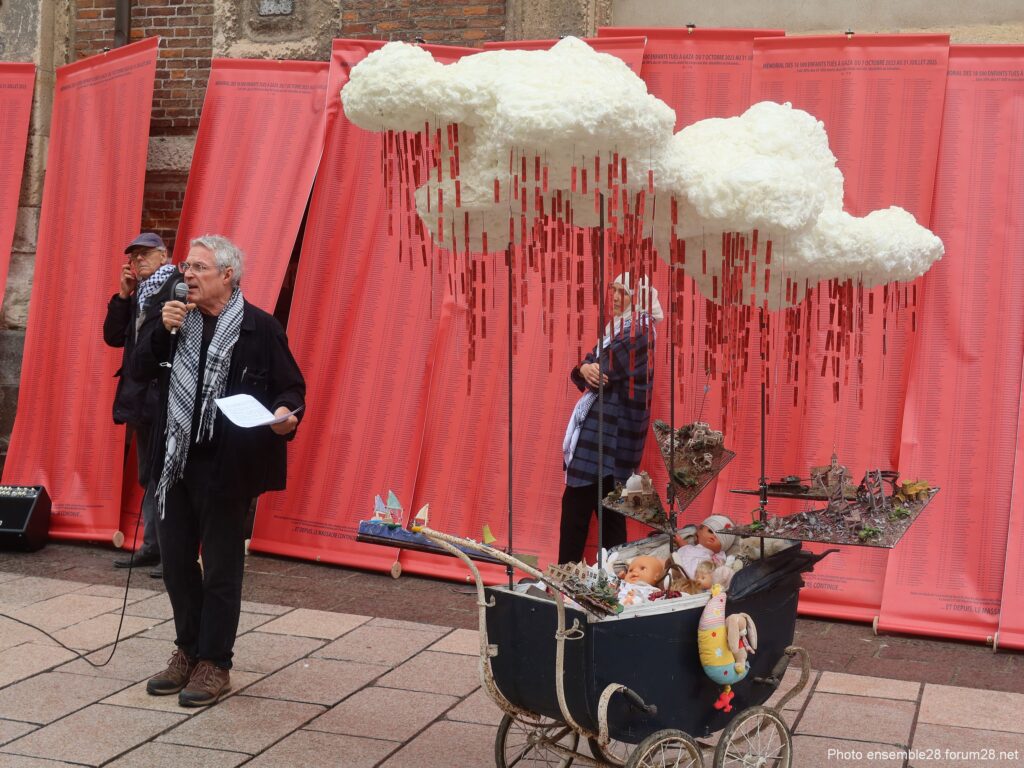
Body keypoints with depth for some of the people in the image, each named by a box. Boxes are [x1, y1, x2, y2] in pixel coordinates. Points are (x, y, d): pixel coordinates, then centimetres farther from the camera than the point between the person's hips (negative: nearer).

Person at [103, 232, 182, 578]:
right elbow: (113, 337, 13)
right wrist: (123, 295, 5)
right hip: (141, 398, 9)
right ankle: (152, 546, 22)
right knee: (149, 476, 14)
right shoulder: (136, 295, 16)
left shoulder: (180, 287, -8)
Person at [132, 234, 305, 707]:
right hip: (174, 461, 6)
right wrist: (161, 329, -9)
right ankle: (188, 652, 31)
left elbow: (291, 387, -3)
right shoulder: (176, 318, 9)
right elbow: (142, 368, 6)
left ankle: (214, 664, 16)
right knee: (176, 561, 15)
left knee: (220, 569, 3)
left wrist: (285, 413, -24)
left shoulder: (260, 328, -7)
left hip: (226, 467, -6)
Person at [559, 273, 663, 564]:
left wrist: (590, 370, 1)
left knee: (577, 504, -7)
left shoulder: (637, 332, -11)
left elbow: (604, 372, -19)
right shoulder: (616, 328, 18)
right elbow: (587, 365, 9)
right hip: (597, 428, 9)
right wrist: (586, 369, -12)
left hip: (609, 429, -9)